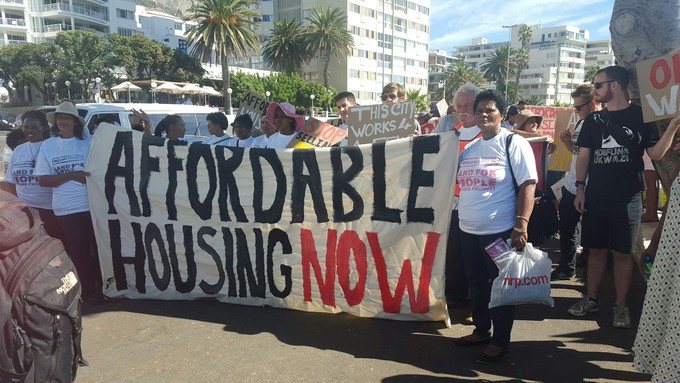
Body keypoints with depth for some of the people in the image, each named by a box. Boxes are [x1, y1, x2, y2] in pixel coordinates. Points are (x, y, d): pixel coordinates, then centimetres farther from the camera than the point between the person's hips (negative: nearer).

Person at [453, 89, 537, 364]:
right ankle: (481, 330, 35)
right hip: (468, 230, 7)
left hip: (500, 231, -6)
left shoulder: (514, 144, -8)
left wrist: (521, 225, -20)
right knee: (476, 283, 17)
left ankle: (501, 342, 20)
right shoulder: (469, 148, 11)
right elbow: (459, 181, 24)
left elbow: (528, 185, -14)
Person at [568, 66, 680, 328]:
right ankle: (591, 299, 22)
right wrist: (580, 188, 0)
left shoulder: (641, 116, 0)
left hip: (627, 198, -3)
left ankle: (621, 306, 16)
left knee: (623, 252, 5)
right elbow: (583, 156, 8)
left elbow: (655, 154, -2)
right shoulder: (593, 120, 9)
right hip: (595, 197, 3)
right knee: (596, 250, 10)